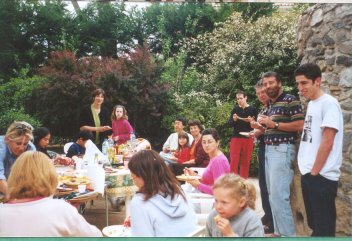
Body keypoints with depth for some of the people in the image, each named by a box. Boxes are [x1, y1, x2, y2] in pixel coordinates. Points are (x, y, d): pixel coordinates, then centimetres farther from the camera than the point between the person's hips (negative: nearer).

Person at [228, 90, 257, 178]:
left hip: (248, 138, 0)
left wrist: (251, 121, -16)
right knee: (233, 161, -4)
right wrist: (234, 120, -15)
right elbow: (229, 124, 5)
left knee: (245, 161, 6)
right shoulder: (235, 109, 6)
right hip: (236, 137, 1)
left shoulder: (252, 109, 2)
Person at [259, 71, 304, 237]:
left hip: (282, 150, -9)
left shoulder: (290, 100, -6)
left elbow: (300, 125, -16)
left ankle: (288, 234, 0)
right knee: (272, 194, 12)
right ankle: (278, 231, 22)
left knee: (278, 195, -10)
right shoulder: (270, 105, 19)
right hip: (269, 149, 9)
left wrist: (274, 124, -16)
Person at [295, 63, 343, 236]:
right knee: (313, 224, 19)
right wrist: (307, 171, 12)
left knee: (324, 227, 3)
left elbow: (327, 142, -17)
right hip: (307, 174, 8)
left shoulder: (329, 103, -12)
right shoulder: (311, 104, 13)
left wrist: (315, 172, -13)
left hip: (321, 176, -8)